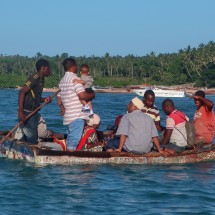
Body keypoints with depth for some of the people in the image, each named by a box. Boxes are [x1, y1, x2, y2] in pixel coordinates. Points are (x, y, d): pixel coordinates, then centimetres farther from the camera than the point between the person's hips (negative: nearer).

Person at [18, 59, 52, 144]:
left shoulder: (41, 80, 15)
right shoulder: (34, 78, -14)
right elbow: (22, 92, -22)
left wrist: (44, 99, 1)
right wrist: (20, 112, -28)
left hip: (34, 112, 10)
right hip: (27, 113, -10)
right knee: (31, 138, -9)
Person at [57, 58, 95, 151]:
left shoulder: (62, 80, 17)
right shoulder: (74, 79, -12)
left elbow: (58, 98, 20)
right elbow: (82, 95, -19)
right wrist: (92, 94, -4)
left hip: (68, 117, 9)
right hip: (77, 116, -9)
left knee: (70, 139, 15)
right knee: (74, 140, -10)